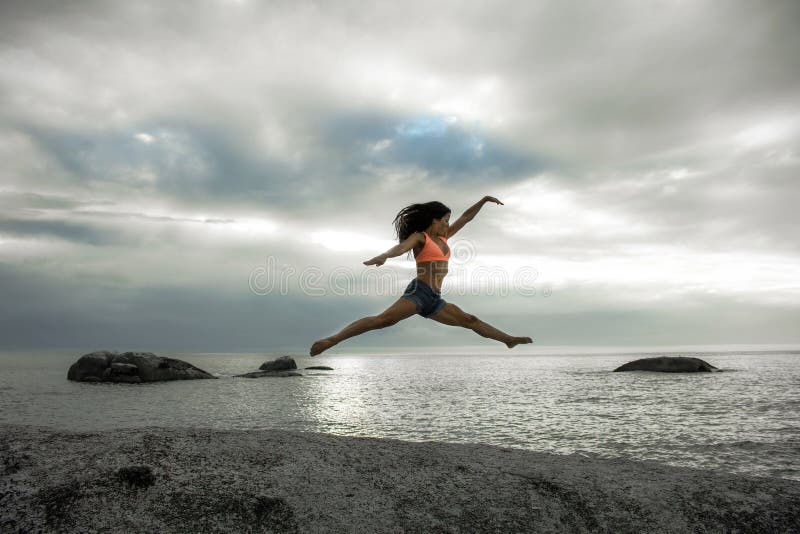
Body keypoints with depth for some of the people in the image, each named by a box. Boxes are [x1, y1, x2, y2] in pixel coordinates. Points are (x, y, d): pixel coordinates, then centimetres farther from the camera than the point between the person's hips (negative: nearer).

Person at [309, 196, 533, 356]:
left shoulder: (442, 237, 22)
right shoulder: (420, 237, 0)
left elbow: (466, 218, 28)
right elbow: (401, 247, -20)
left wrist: (483, 200, 28)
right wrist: (384, 256, -40)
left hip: (435, 300, 8)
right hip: (418, 292, -8)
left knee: (470, 320, 15)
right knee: (383, 320, -25)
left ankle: (509, 339, 27)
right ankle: (332, 340, -31)